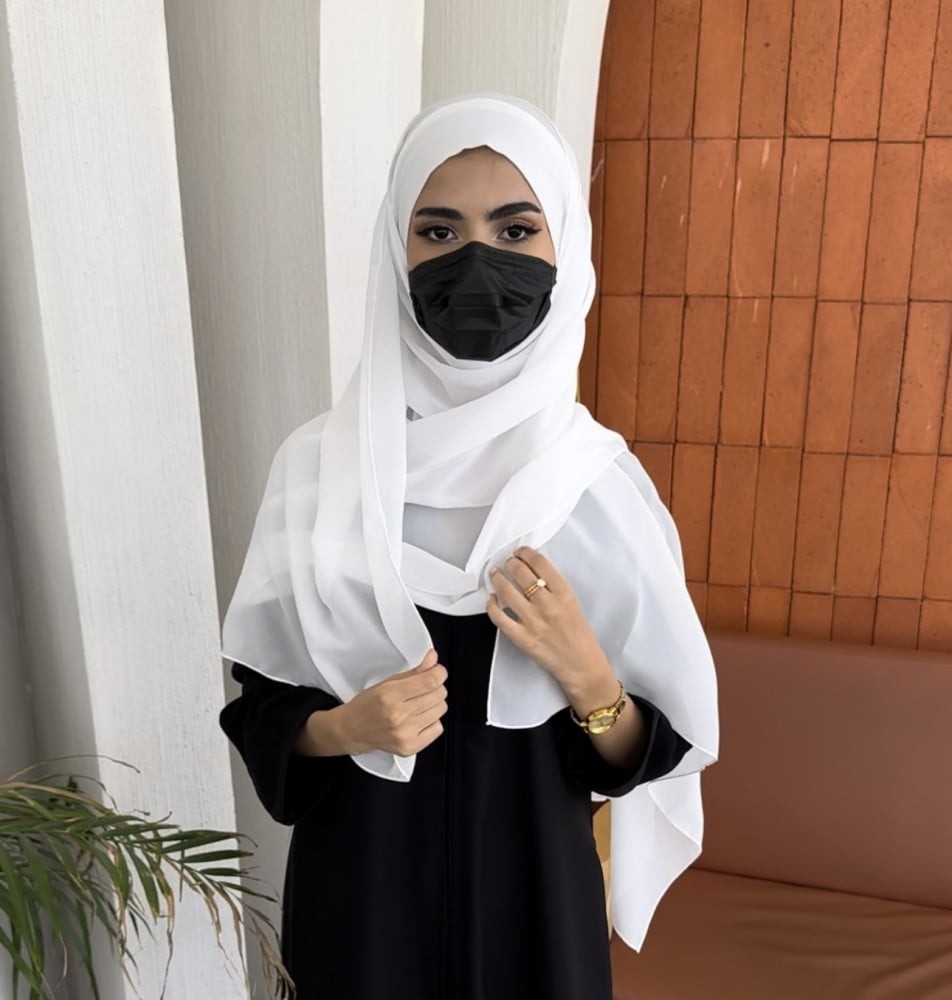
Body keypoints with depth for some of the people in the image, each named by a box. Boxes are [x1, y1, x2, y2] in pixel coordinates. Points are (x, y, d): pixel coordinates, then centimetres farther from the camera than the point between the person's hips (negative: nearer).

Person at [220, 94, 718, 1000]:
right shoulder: (318, 465, -11)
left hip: (531, 872, 1)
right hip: (362, 873, 0)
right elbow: (261, 707, -2)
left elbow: (648, 753, -4)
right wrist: (344, 728, -20)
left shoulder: (602, 479, -10)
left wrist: (587, 675, -22)